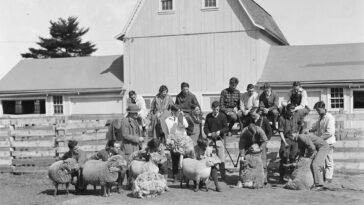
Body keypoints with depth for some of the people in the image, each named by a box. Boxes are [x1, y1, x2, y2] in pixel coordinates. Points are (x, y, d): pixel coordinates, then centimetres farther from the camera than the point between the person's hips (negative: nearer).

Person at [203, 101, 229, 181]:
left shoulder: (223, 116, 0)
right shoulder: (208, 116, 8)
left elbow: (226, 128, -3)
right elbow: (205, 128, 7)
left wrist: (219, 132, -20)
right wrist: (209, 134, -12)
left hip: (219, 140, -2)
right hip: (210, 140, 2)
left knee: (221, 159, -3)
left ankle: (223, 176, 3)